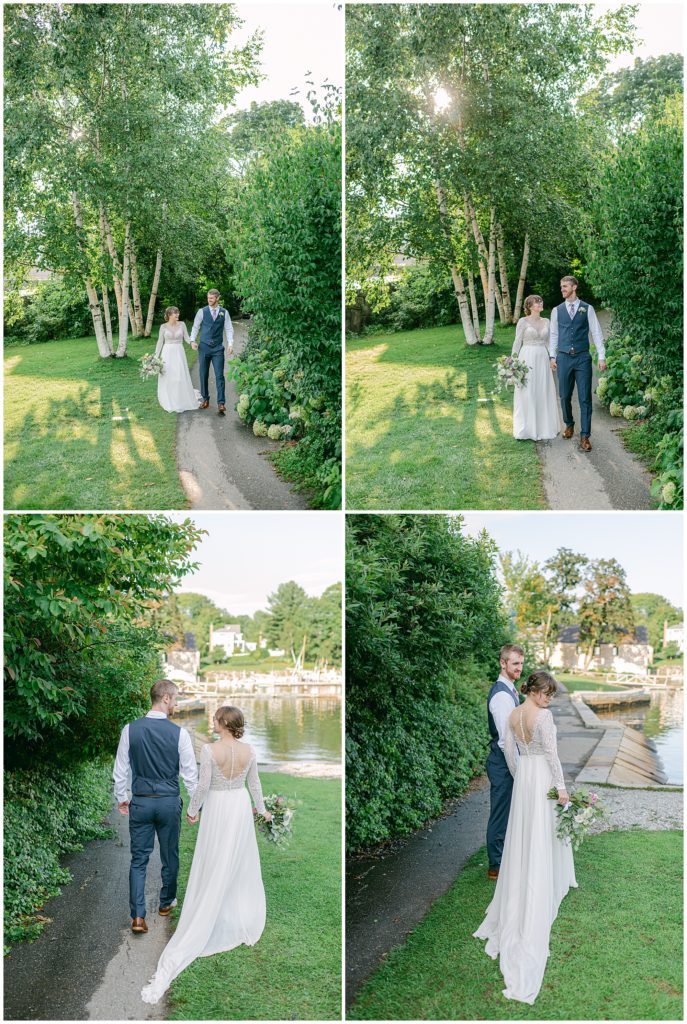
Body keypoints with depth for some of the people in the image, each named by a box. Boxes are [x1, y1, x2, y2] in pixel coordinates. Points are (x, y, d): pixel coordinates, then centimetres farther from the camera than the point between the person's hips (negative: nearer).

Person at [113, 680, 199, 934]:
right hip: (170, 802, -1)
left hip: (140, 803, 1)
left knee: (139, 859, 8)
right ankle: (166, 902, 35)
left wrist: (121, 797, 16)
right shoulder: (179, 733, -12)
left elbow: (121, 769, 1)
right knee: (170, 855, 18)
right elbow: (189, 773, -5)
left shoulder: (130, 730, -7)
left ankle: (138, 917, 2)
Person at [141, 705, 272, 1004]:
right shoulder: (249, 750, -5)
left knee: (213, 871, 2)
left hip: (217, 809, -3)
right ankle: (245, 923, 36)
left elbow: (203, 785, -16)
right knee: (242, 866, 21)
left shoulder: (210, 750, -19)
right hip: (241, 807, 3)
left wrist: (192, 809, 1)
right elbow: (254, 784, 5)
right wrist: (262, 809, 21)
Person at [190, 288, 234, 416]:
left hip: (218, 348, -1)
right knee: (203, 375, 7)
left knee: (219, 376, -6)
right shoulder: (202, 311, 2)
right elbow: (195, 327, 6)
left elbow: (229, 329, 3)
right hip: (204, 347, 1)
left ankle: (221, 403, -6)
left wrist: (230, 343, -11)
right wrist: (193, 340, -8)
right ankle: (205, 398, 22)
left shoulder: (224, 312, 3)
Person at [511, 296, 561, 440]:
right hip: (527, 359, -4)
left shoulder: (546, 322, 10)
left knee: (543, 393, 5)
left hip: (543, 359, 4)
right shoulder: (523, 321, -3)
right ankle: (526, 430, 5)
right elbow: (517, 342, -2)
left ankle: (543, 427, 15)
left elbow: (547, 342, 15)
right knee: (527, 393, -2)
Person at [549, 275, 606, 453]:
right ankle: (569, 424, 33)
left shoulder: (587, 309, 2)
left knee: (585, 398, -4)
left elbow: (596, 333, 2)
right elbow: (553, 334, 12)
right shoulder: (557, 310, 8)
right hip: (563, 358, 2)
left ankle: (585, 436, 0)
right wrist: (552, 356, 5)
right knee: (565, 396, 9)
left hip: (583, 358, -2)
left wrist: (601, 356, -4)